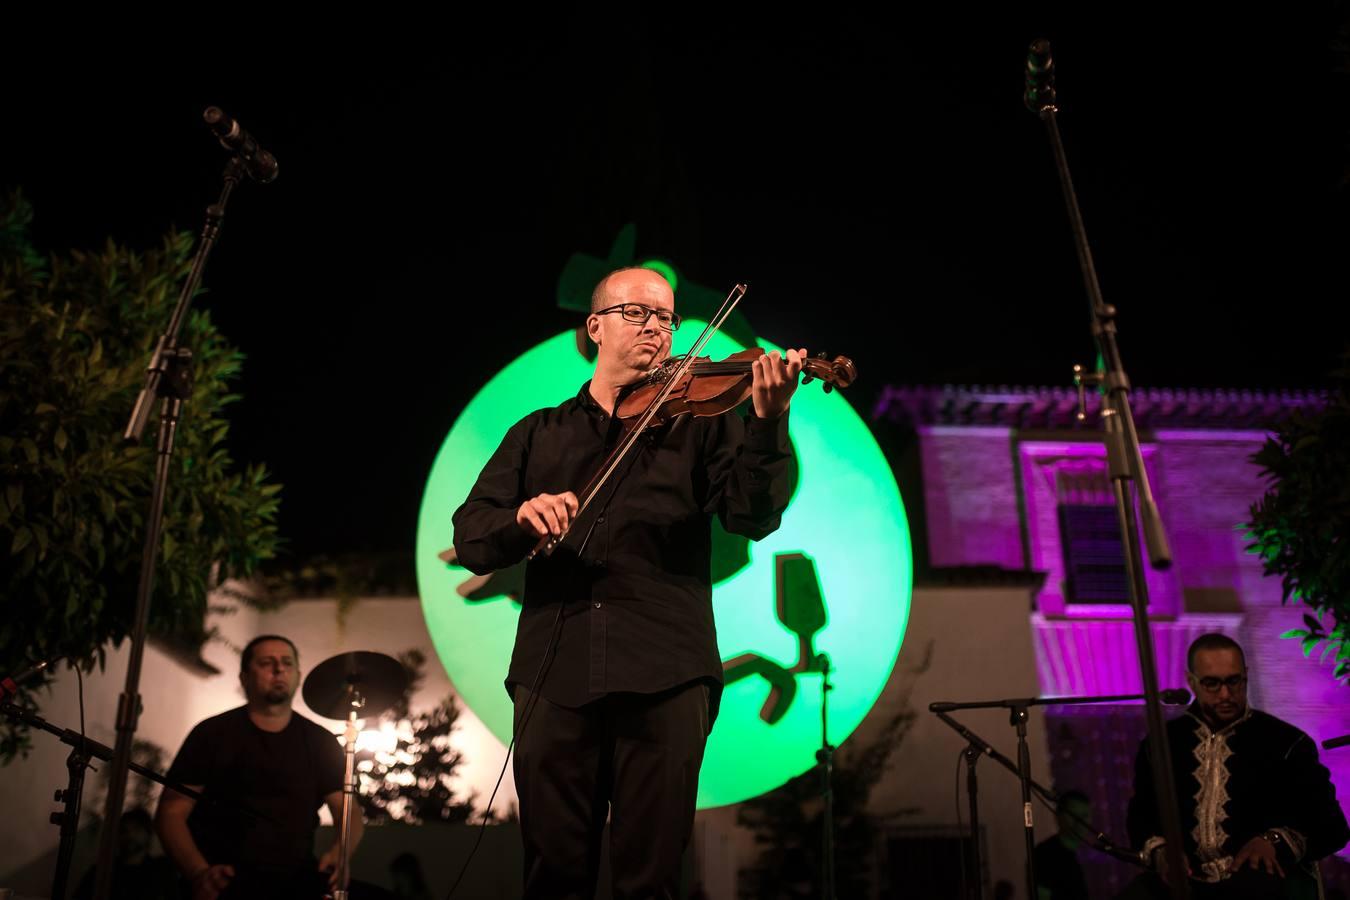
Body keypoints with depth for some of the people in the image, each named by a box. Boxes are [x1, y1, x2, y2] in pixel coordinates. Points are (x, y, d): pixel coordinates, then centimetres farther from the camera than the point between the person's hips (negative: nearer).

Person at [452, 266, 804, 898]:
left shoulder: (701, 422, 12)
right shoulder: (538, 434, 18)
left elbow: (753, 517, -3)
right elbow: (470, 540, 9)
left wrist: (767, 422, -19)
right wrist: (522, 518, -14)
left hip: (665, 674, -1)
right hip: (553, 671, 2)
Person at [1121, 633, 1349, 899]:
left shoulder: (1285, 743, 6)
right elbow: (1141, 814, 19)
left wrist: (1276, 841, -16)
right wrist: (1158, 850, -4)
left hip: (1262, 878, -2)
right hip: (1183, 877, 2)